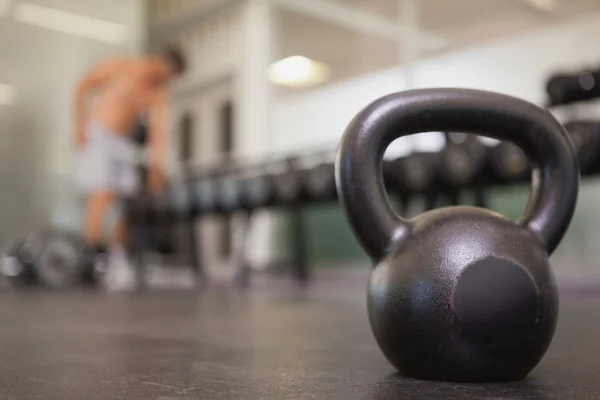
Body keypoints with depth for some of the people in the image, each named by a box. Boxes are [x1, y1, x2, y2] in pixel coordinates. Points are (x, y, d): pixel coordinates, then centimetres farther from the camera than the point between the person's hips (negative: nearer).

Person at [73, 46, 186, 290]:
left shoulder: (158, 96, 7)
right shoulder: (121, 66, -4)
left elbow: (158, 131, -3)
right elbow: (82, 87, 1)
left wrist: (156, 166, -15)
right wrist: (80, 125, -7)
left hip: (123, 143, 5)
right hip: (96, 136, -5)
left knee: (125, 200, -3)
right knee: (102, 194, -18)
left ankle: (117, 263, 1)